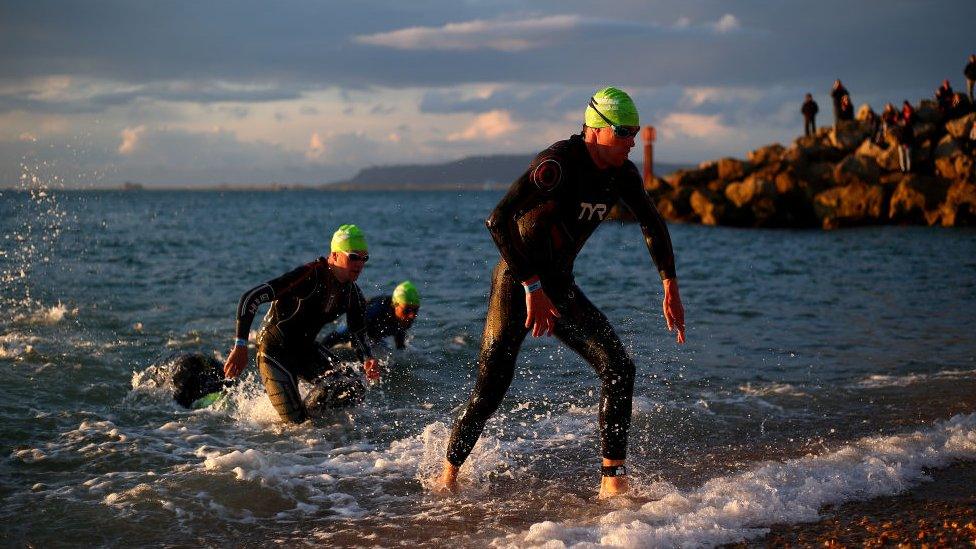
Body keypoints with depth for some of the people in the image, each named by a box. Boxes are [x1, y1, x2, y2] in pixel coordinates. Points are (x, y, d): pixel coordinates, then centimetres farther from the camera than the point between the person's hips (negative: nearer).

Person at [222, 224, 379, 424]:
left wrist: (367, 359, -16)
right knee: (296, 422, -13)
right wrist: (240, 347, -34)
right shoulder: (310, 276, -28)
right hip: (275, 352, -7)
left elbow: (358, 336, 8)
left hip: (306, 351, 7)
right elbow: (251, 297, -31)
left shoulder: (352, 292, -5)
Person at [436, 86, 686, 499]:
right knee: (489, 393, -6)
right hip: (516, 283, -7)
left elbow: (652, 224, 17)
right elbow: (498, 221, -31)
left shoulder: (621, 174, -1)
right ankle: (448, 476, 19)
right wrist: (532, 288, -31)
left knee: (618, 368, -10)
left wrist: (670, 288, 12)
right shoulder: (559, 163, -24)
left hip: (559, 286, 7)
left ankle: (613, 481, -7)